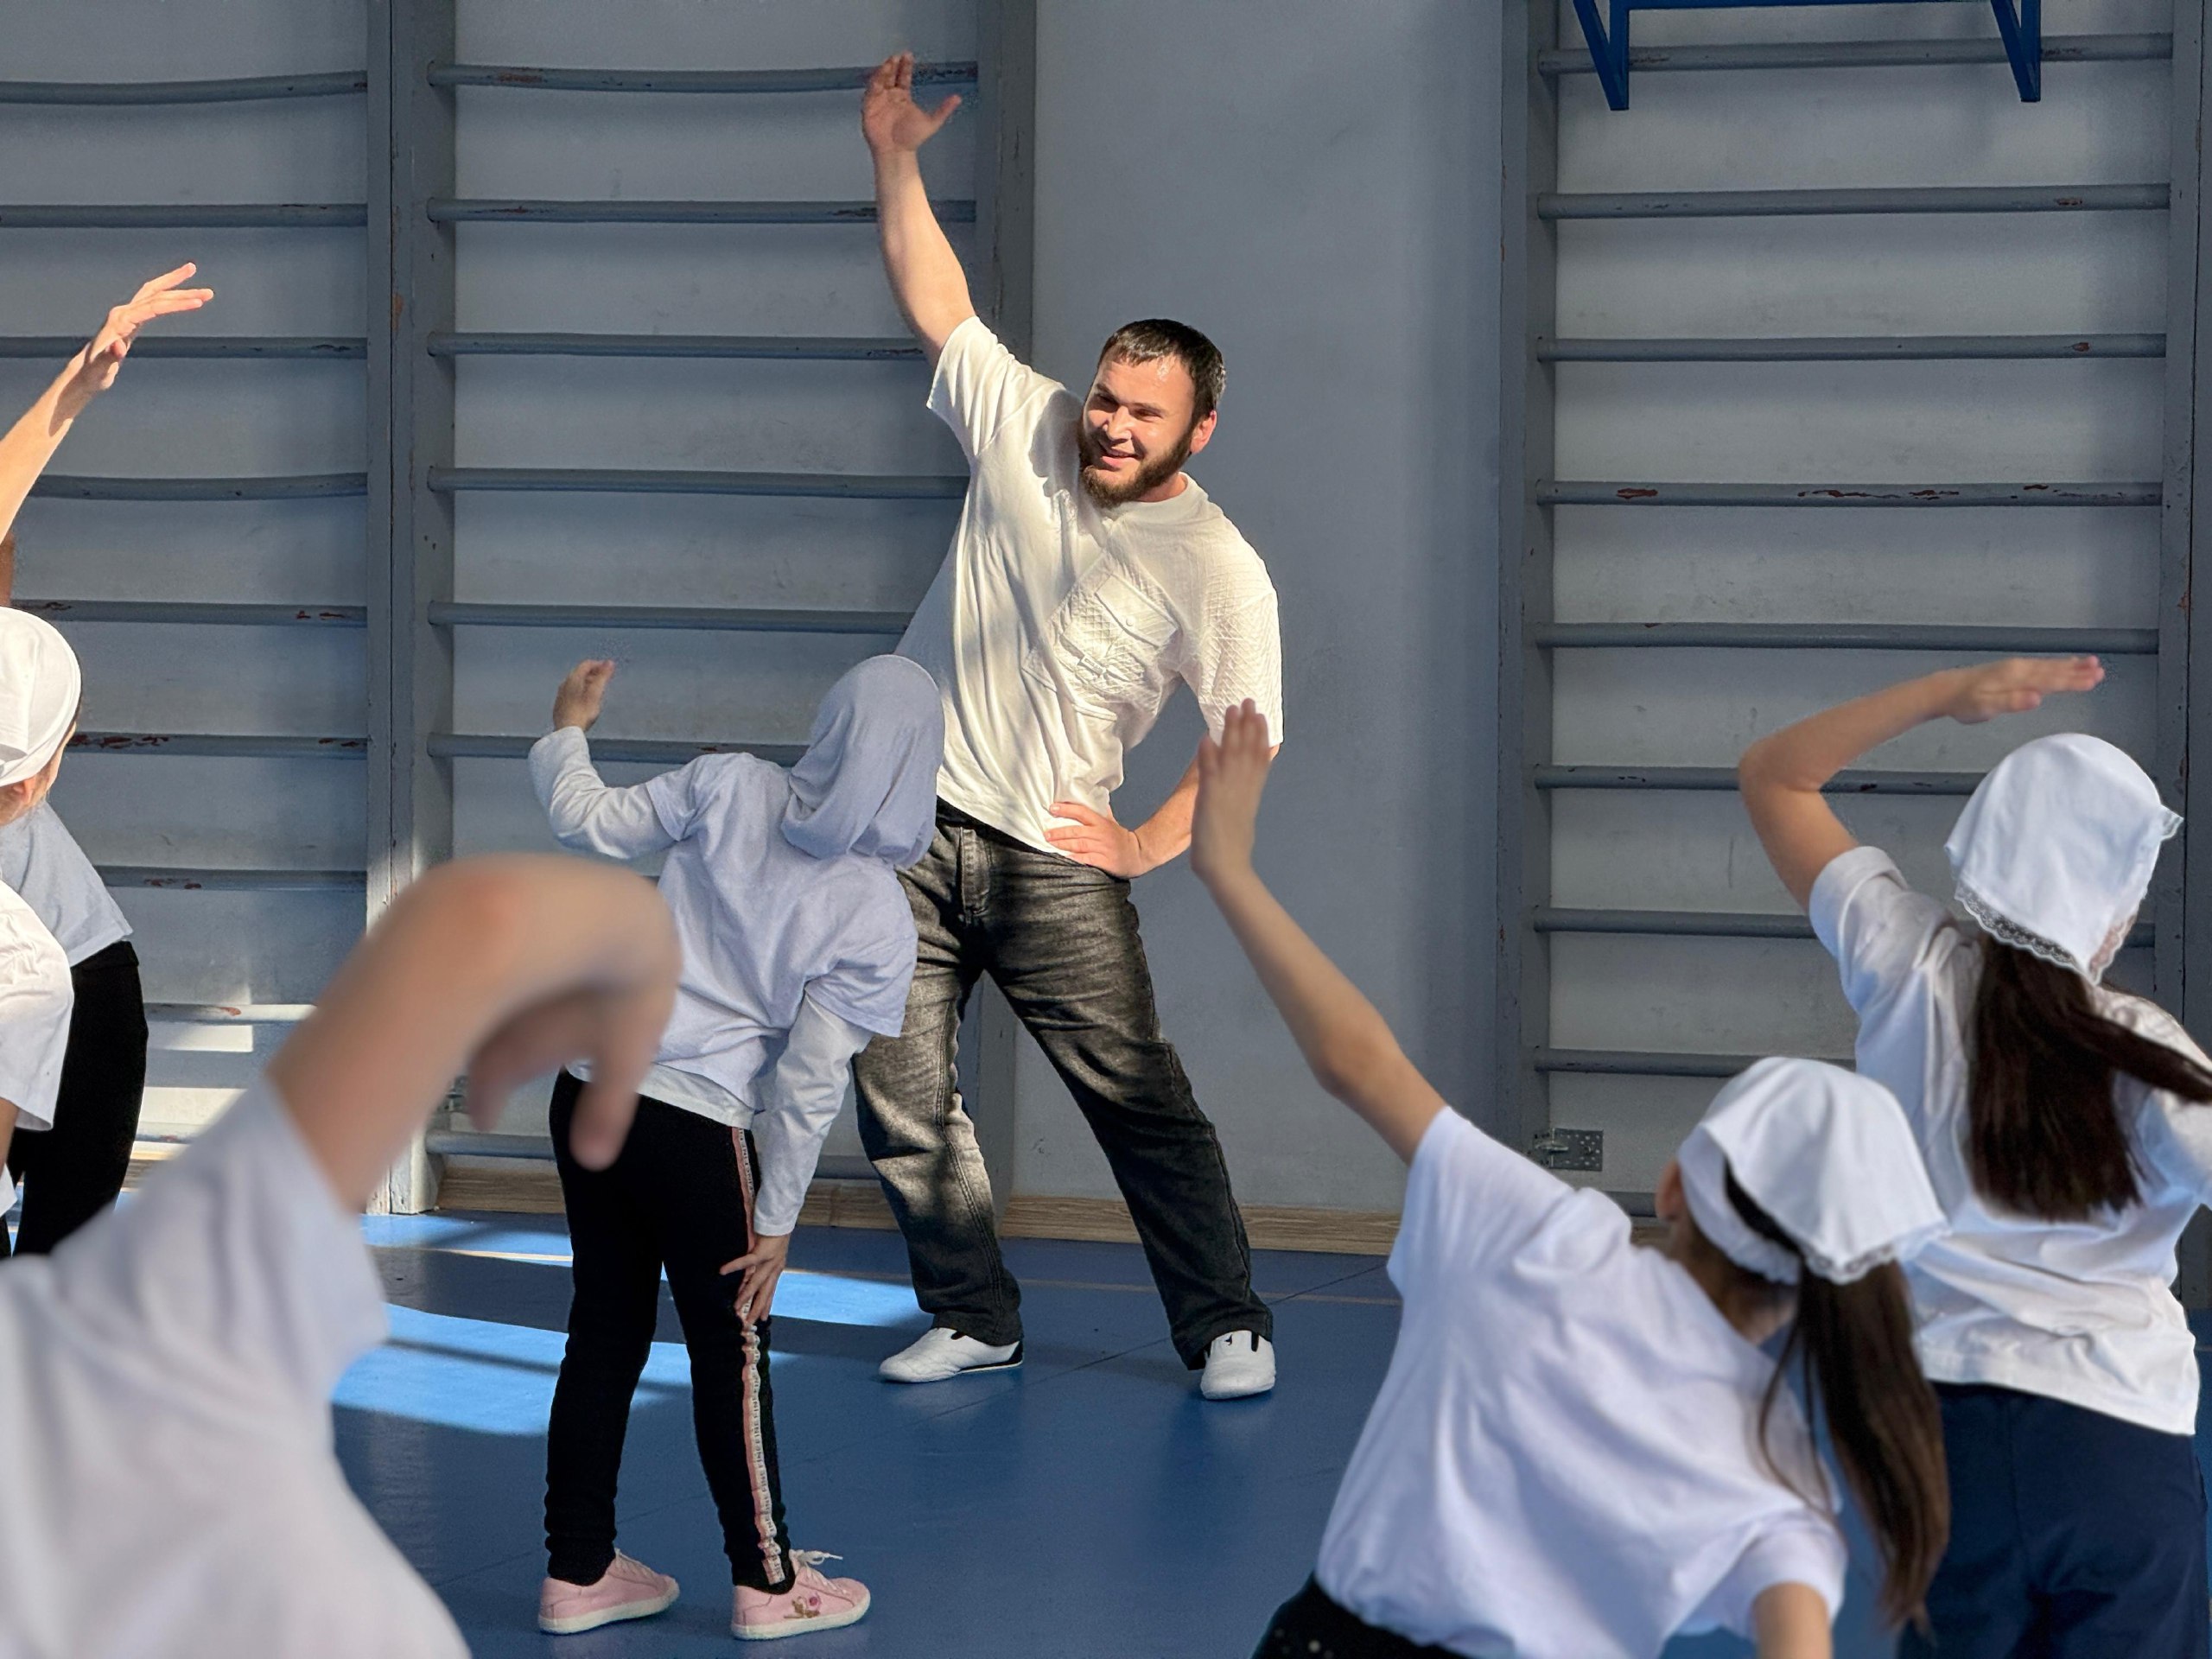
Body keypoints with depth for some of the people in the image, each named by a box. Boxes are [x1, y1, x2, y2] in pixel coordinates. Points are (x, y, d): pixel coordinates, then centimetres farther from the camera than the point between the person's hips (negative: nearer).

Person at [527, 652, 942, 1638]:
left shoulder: (728, 788, -2)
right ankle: (768, 1583, 20)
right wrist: (776, 1220, 0)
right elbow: (809, 1085, -8)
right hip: (699, 1129, -4)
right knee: (730, 1353, 10)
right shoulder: (879, 920, -8)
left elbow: (592, 825, 7)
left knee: (605, 1334, 15)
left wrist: (567, 730, 26)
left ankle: (578, 1571, 25)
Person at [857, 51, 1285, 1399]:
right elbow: (938, 305, 8)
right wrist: (895, 160, 1)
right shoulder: (1024, 427, 2)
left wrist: (1147, 845, -8)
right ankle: (974, 1321, 18)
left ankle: (1229, 1326, 9)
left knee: (1143, 1105, -3)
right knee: (901, 1096, 5)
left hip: (1052, 862, -4)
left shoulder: (1217, 567, -9)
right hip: (913, 829, 4)